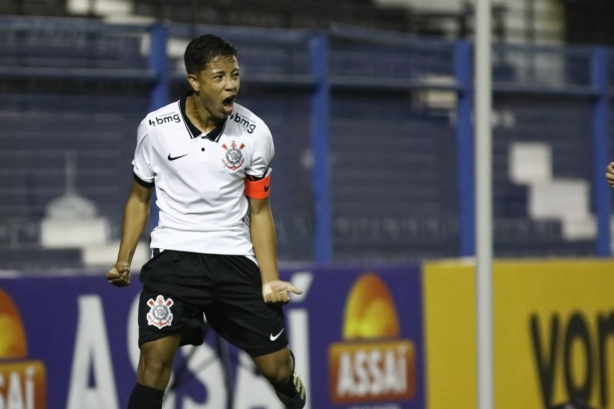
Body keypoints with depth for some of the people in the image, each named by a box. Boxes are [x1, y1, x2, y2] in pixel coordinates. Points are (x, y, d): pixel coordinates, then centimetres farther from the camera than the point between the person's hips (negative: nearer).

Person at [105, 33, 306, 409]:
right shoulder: (156, 127, -6)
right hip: (174, 254, -1)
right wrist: (123, 261, -1)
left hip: (236, 258, 1)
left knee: (277, 367, 4)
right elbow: (140, 198, 8)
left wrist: (269, 280, -5)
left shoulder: (254, 133, -5)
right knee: (156, 353, -22)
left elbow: (259, 211, 4)